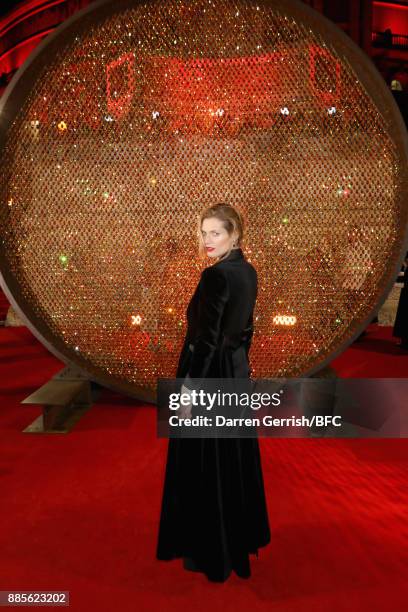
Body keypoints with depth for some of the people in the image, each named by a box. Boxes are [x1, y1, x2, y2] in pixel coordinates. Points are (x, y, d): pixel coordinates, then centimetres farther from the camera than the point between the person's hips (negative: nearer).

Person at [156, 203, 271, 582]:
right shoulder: (247, 272, 6)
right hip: (236, 373, 9)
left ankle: (213, 551, 22)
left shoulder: (214, 275, -21)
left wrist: (188, 387, -16)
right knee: (236, 456, 21)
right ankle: (244, 534, 39)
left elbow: (206, 338, -22)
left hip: (209, 376, -9)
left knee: (206, 463, 6)